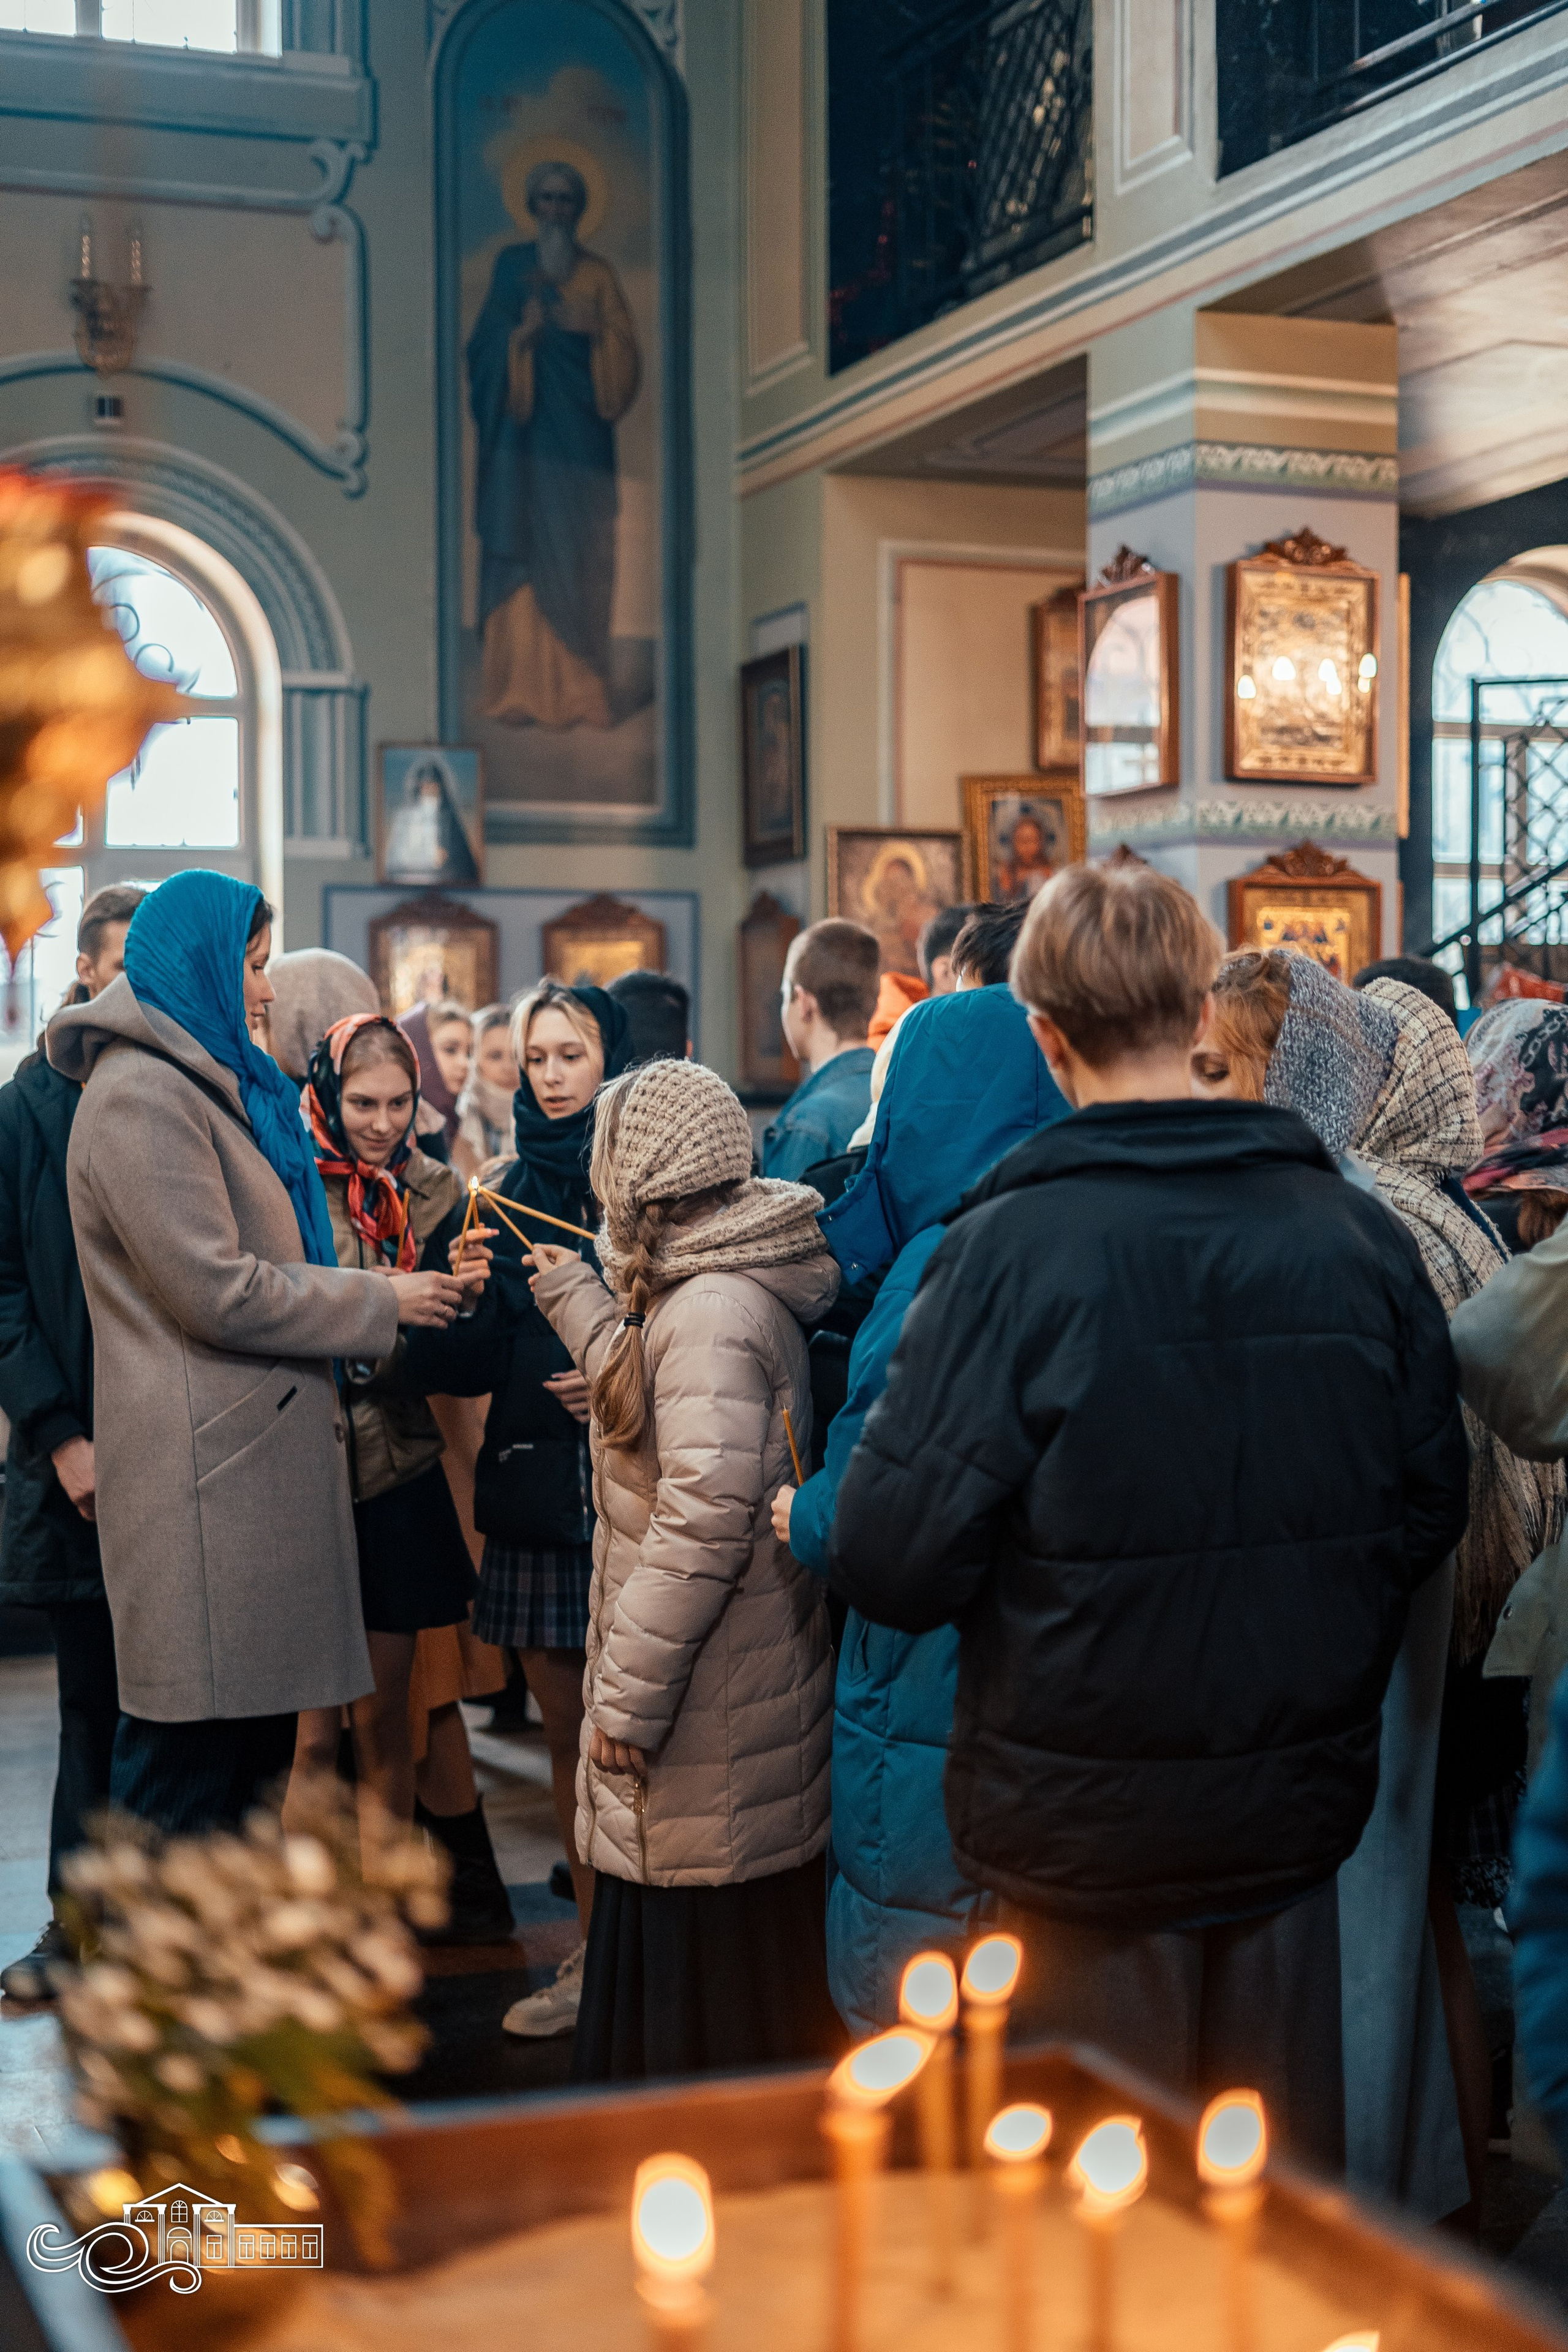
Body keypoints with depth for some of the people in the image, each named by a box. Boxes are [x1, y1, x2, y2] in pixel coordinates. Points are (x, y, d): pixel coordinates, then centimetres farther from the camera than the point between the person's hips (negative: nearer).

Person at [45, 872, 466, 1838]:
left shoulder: (204, 1086, 19)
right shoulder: (142, 1098, -13)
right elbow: (219, 1293, -17)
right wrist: (382, 1301, -8)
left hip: (256, 1451, 10)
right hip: (203, 1475, -10)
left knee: (257, 1735, 12)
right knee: (194, 1753, -6)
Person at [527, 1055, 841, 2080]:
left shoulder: (711, 1312, -21)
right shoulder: (731, 1291, 9)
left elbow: (704, 1523, -25)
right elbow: (652, 1392, 24)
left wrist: (630, 1696, -20)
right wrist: (573, 1293, 34)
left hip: (716, 1705, -10)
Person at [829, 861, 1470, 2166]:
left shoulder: (1011, 1249, -18)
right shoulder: (1358, 1234, -4)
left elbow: (895, 1563, -19)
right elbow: (1431, 1505, 5)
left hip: (1089, 1825, -4)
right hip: (1298, 1812, 4)